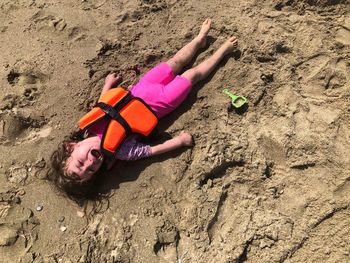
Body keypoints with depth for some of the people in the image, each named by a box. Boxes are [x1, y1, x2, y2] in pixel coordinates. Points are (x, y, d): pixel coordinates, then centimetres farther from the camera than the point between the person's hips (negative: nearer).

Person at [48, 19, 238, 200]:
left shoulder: (92, 127, -17)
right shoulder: (120, 151, -28)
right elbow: (153, 150, -22)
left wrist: (108, 83, 14)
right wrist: (180, 140, -24)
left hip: (138, 93, 4)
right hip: (159, 103, -3)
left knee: (176, 62, 15)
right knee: (192, 75, 8)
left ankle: (200, 39, 45)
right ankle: (225, 49, 32)